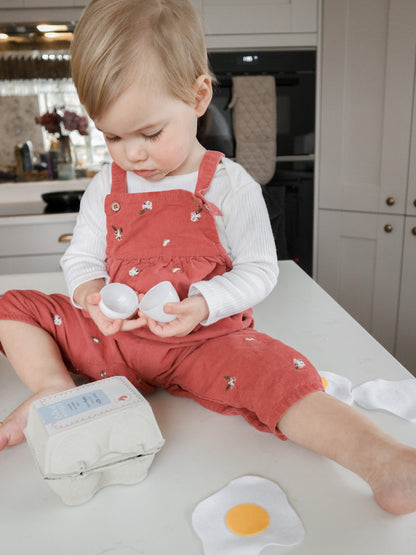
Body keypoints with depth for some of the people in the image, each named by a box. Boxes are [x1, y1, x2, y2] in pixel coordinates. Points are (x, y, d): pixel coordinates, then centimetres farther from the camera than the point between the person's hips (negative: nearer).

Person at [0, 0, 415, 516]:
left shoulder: (231, 187, -9)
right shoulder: (105, 187, 3)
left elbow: (259, 270, -7)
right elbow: (81, 257, 9)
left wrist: (204, 304, -24)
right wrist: (90, 293, -15)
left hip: (202, 339, -4)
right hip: (112, 336, 5)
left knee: (272, 369, -33)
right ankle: (53, 387, -13)